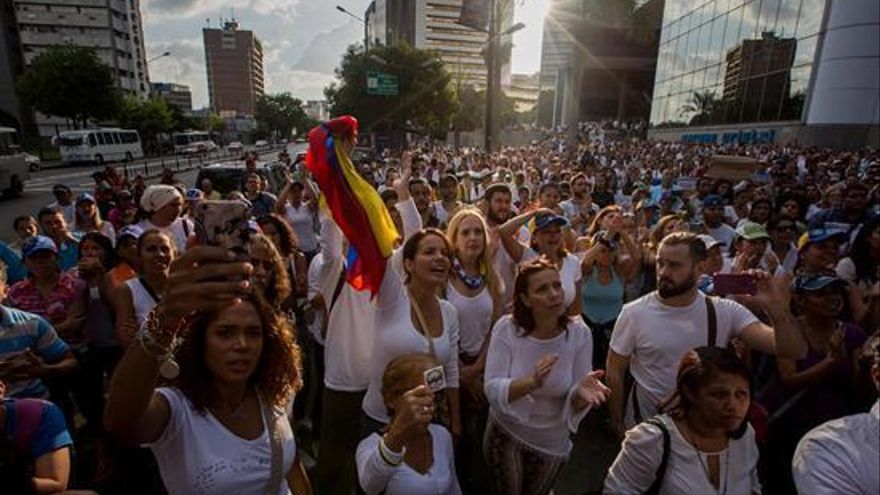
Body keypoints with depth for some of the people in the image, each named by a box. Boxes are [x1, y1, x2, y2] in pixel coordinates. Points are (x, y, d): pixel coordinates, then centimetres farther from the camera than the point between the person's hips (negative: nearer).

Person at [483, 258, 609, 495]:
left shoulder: (579, 333, -19)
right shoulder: (506, 328, -22)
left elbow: (574, 402, -14)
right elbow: (492, 390, -24)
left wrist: (581, 392, -37)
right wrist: (531, 382, -42)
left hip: (552, 442, 2)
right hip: (505, 434, -1)